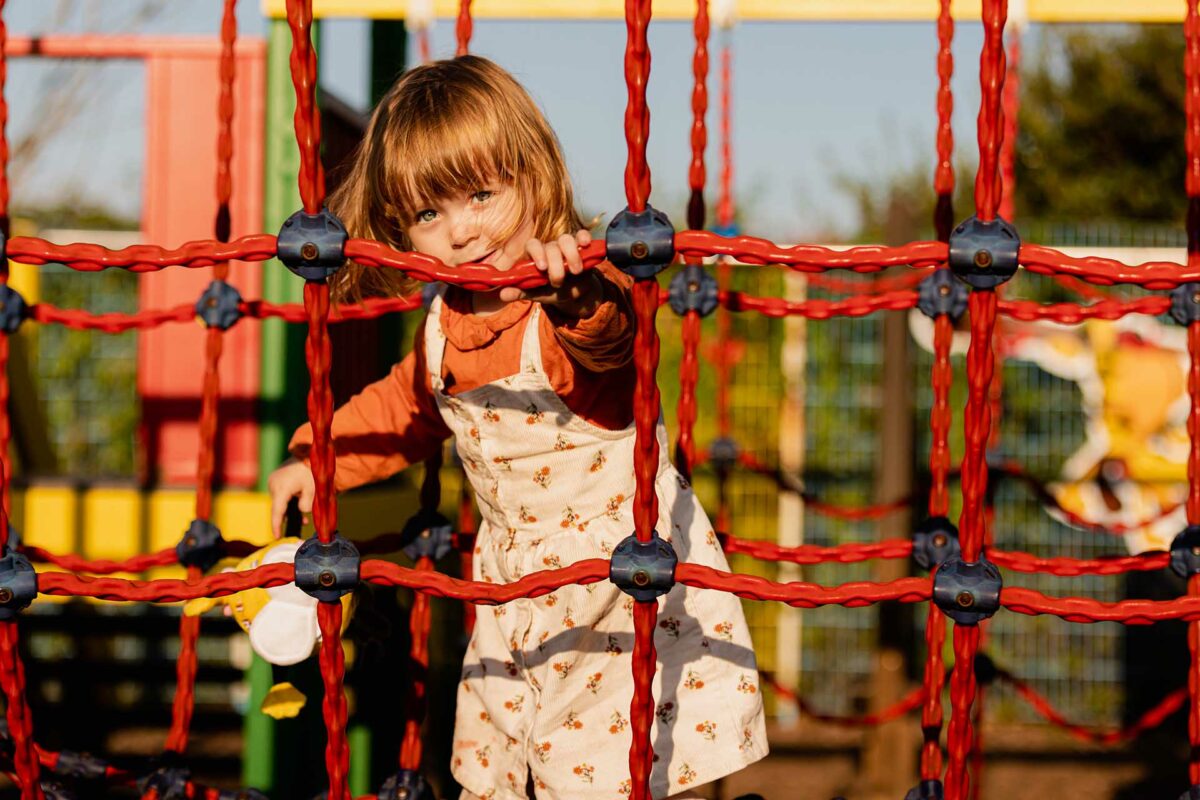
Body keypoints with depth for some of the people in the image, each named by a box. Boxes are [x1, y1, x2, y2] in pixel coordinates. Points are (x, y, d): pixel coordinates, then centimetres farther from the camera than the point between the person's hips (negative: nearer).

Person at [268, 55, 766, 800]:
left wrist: (578, 291, -69)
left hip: (620, 576, -7)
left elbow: (613, 337, -48)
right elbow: (408, 405, 23)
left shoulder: (581, 299, -23)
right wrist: (316, 457, 18)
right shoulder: (446, 324, 2)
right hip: (518, 578, 8)